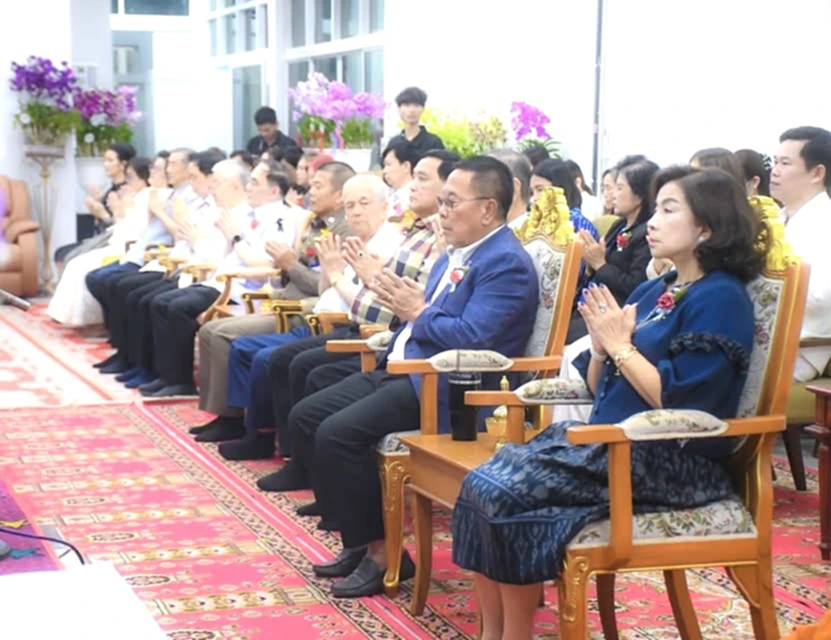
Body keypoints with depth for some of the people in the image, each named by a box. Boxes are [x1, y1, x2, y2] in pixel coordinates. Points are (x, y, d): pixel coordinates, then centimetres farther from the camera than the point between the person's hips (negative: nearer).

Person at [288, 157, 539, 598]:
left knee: (338, 433, -24)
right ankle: (359, 537, 9)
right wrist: (403, 304, 3)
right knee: (305, 417, 3)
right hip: (403, 369, 11)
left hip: (441, 389, -11)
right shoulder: (454, 254, 18)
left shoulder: (507, 264, -13)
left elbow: (471, 338, -23)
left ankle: (382, 551, -9)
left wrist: (419, 313, -10)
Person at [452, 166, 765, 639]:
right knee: (483, 483, -11)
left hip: (669, 461, -9)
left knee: (507, 494, -21)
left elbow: (677, 402, -19)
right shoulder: (654, 291, 16)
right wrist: (601, 346, -2)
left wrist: (620, 344, -11)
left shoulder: (720, 299, -10)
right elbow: (599, 387, 17)